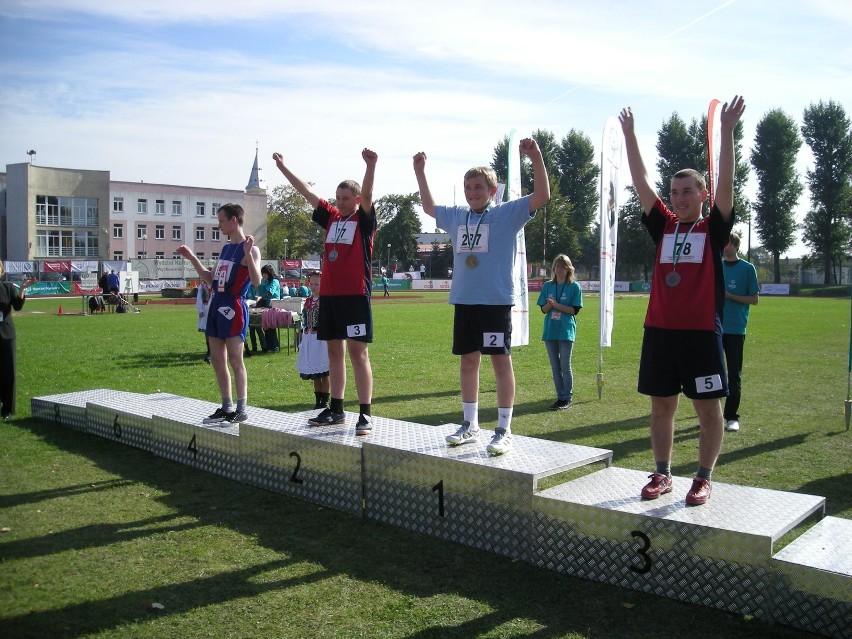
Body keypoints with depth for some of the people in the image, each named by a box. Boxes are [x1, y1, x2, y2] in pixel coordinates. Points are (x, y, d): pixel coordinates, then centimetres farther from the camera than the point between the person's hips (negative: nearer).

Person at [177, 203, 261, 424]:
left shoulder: (249, 250, -9)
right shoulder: (226, 248, 17)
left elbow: (256, 281, -24)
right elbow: (210, 279, 25)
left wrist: (248, 254, -33)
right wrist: (192, 258, 22)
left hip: (233, 307, -9)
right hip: (217, 305, 9)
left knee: (235, 360, -5)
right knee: (217, 360, 10)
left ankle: (241, 410, 2)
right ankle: (226, 408, 19)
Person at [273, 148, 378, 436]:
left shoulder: (364, 220, -1)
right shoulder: (331, 218, 15)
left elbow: (367, 195, -19)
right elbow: (307, 191, 19)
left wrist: (371, 165, -37)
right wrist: (282, 167, 21)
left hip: (355, 295, -6)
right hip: (328, 294, 7)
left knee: (357, 351, -6)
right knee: (334, 351, 11)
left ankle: (365, 414, -3)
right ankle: (336, 410, 20)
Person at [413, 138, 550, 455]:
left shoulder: (507, 214, -2)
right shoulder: (456, 217, 14)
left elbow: (542, 196, -11)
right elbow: (429, 207, 31)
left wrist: (536, 158, -21)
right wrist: (420, 173, 28)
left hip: (496, 300, -5)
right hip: (464, 300, 6)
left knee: (501, 360, -2)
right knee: (468, 360, 11)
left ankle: (504, 431, 4)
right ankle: (470, 425, 22)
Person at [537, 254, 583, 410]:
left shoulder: (574, 287, -1)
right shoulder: (547, 286, 9)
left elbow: (575, 310, -7)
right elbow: (543, 309, 7)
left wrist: (557, 305, -16)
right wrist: (549, 305, -14)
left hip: (566, 331, -4)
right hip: (550, 331, 4)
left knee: (565, 367, -1)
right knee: (555, 367, 9)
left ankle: (567, 398, 8)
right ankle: (560, 397, 17)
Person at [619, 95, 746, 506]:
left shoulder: (714, 229, 2)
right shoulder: (663, 226, 11)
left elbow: (725, 183, -9)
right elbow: (640, 183, 9)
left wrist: (727, 129, -16)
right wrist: (629, 134, 7)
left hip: (701, 332, -4)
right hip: (659, 330, 4)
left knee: (707, 408, 4)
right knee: (661, 406, 10)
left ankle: (704, 479, 15)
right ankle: (662, 474, 22)